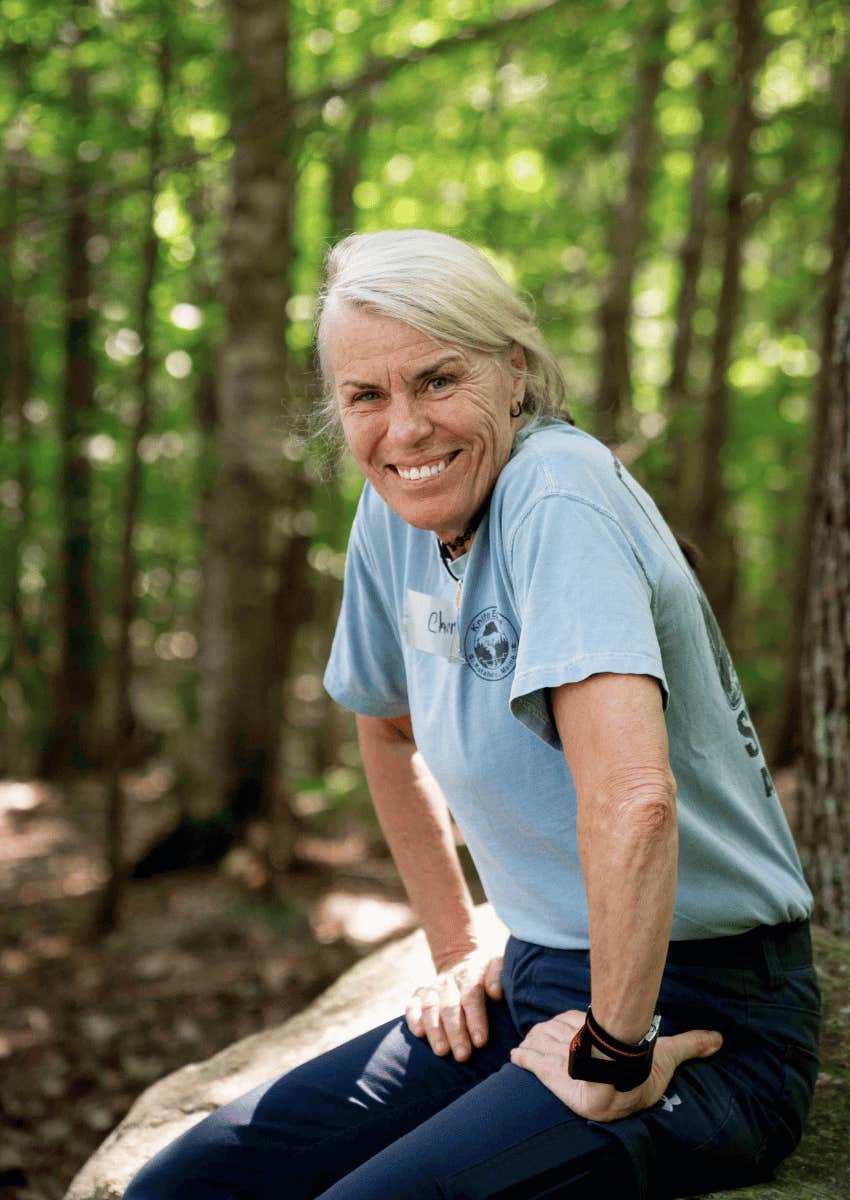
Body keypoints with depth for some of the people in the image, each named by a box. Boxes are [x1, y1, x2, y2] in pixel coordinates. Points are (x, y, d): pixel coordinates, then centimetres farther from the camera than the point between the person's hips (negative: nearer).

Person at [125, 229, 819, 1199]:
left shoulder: (557, 490, -21)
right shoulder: (394, 512, 3)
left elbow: (633, 798, -33)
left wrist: (614, 1060, -23)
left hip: (702, 1017, -7)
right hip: (537, 989, 7)